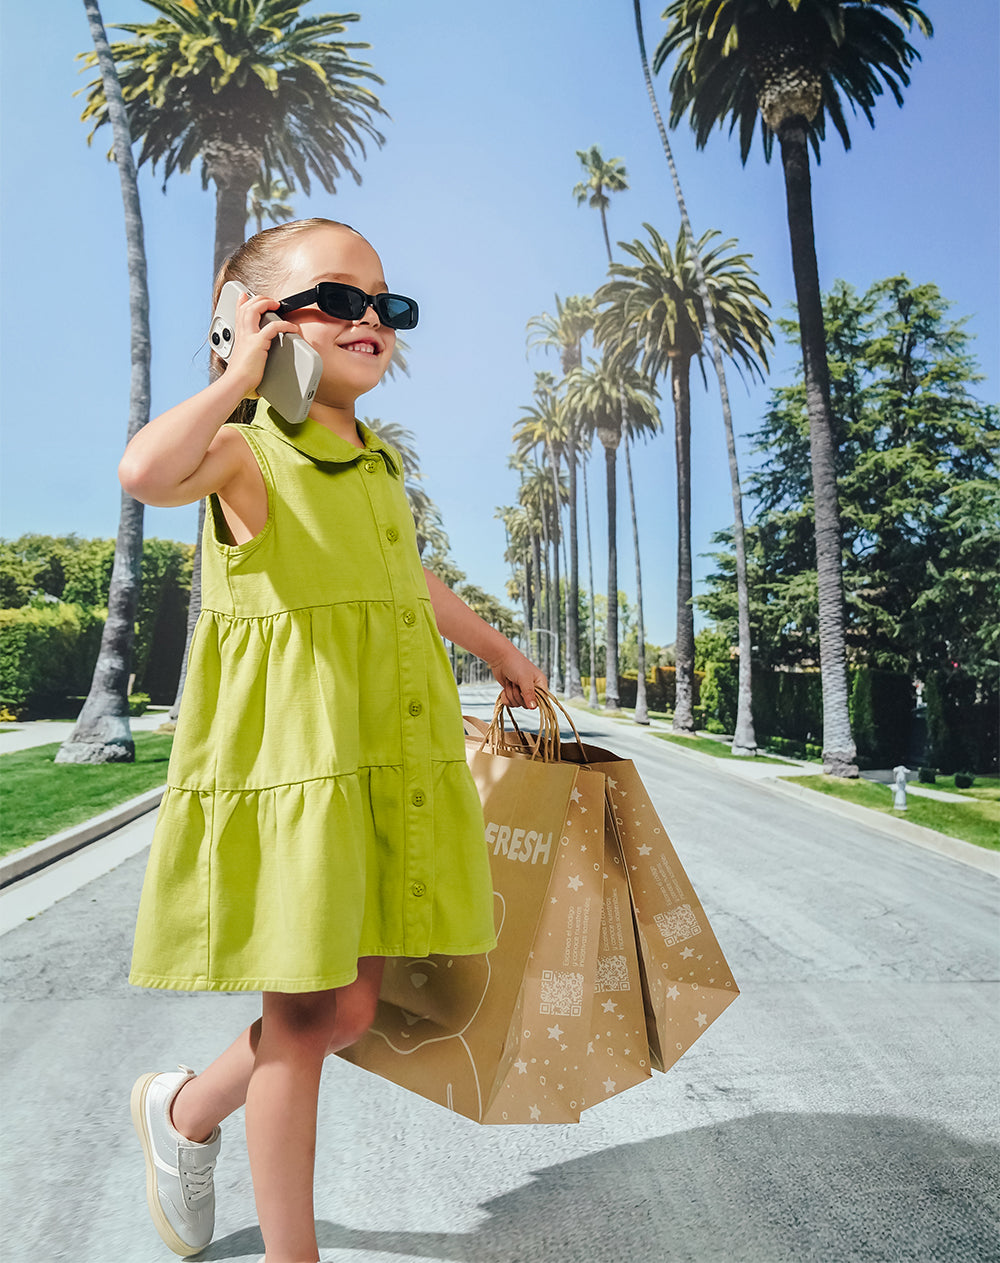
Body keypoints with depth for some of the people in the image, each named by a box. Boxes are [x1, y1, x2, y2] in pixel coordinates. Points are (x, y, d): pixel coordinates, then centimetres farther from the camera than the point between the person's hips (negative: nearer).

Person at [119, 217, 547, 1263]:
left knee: (350, 1002, 16)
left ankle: (186, 1108, 44)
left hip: (393, 755, 8)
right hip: (290, 755, -7)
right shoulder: (244, 451, -7)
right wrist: (239, 376, -15)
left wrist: (497, 650, 39)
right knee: (314, 1009, 5)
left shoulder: (378, 462, 15)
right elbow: (145, 472, -30)